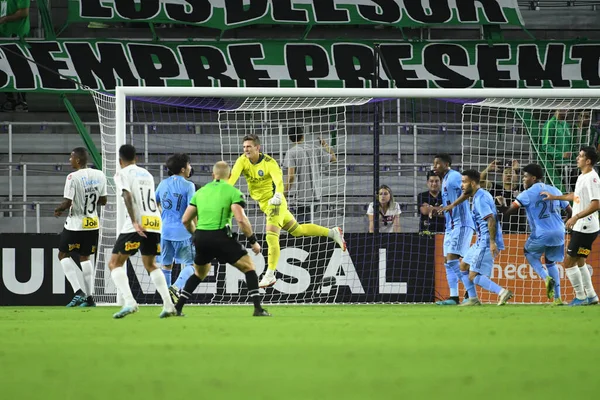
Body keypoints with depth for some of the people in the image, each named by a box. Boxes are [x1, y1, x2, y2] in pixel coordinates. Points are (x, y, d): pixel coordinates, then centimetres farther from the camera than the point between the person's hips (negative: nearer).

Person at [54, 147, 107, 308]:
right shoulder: (99, 175, 1)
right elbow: (103, 200, 8)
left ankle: (78, 292, -7)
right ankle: (89, 297, 15)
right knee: (84, 257, 20)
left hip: (76, 224, -6)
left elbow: (67, 202, -20)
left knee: (63, 254, 9)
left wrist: (57, 210, 0)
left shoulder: (73, 177, -18)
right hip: (93, 224, 6)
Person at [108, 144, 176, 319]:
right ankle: (168, 305, 7)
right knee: (150, 265, 22)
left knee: (114, 263, 0)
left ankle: (129, 302, -20)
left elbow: (127, 196, -14)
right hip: (155, 223, 6)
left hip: (137, 225, -6)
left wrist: (134, 222, -22)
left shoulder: (122, 174, 2)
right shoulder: (147, 174, 23)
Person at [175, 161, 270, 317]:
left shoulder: (201, 192, 16)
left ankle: (177, 308, 22)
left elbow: (185, 220, 17)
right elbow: (241, 219, -12)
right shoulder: (232, 192, 0)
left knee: (199, 273, 28)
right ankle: (258, 308, -5)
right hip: (221, 237, -5)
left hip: (201, 239, 5)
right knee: (249, 267, 8)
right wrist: (253, 241, -2)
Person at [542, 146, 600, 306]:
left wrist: (576, 217, -30)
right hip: (580, 227, 10)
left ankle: (580, 296, 5)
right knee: (579, 262, 18)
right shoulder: (582, 177, 11)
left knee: (569, 262, -5)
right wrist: (555, 197, 28)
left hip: (585, 229, -10)